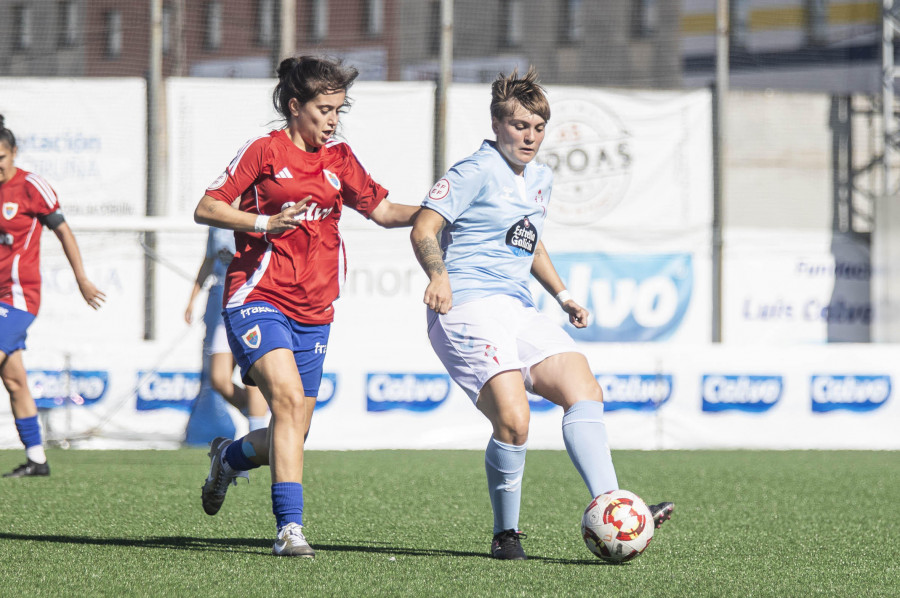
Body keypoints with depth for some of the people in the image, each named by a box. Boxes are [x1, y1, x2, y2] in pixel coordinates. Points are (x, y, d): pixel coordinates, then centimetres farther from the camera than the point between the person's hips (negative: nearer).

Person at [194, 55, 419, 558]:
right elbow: (206, 209, -2)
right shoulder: (265, 150, -2)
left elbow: (383, 211, 17)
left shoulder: (339, 158, 13)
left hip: (313, 312, 6)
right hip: (259, 300, -6)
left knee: (294, 432, 5)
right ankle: (290, 527, -26)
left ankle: (230, 456, 38)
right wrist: (265, 223, -16)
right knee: (289, 398, -25)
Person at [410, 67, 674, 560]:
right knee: (513, 421, -21)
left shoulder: (540, 179, 20)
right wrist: (438, 274, -32)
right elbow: (423, 229, -14)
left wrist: (562, 295, 26)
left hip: (519, 311, 9)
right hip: (469, 309, -9)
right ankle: (506, 534, -4)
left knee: (583, 388, -5)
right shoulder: (475, 173, -6)